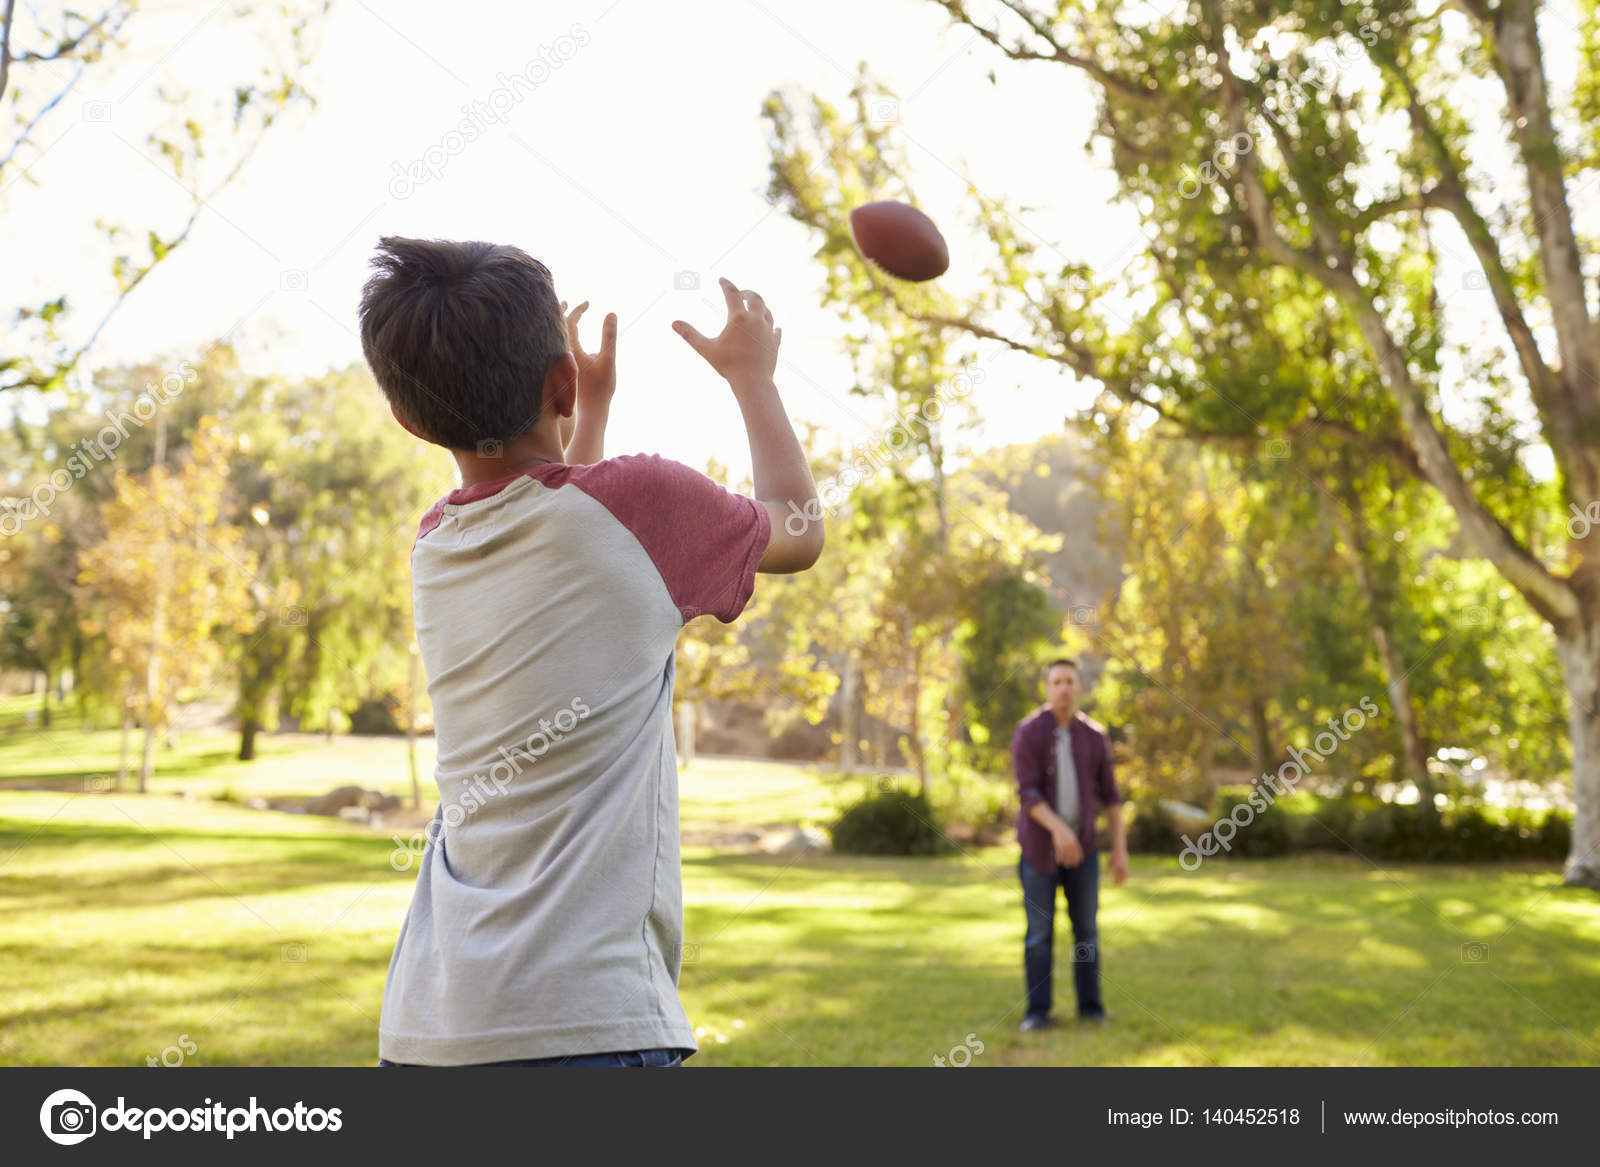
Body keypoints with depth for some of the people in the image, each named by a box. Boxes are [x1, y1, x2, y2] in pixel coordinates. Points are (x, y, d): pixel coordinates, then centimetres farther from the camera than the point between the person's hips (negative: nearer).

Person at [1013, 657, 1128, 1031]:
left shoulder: (1094, 735, 1)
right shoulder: (1028, 732, -11)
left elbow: (1109, 794, 5)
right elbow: (1027, 792, -19)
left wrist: (1120, 847, 1)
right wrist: (1058, 828, -33)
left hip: (1082, 845, 3)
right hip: (1039, 845, -3)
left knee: (1086, 928, 4)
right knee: (1040, 931, -1)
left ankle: (1090, 1007, 15)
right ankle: (1037, 1011, 7)